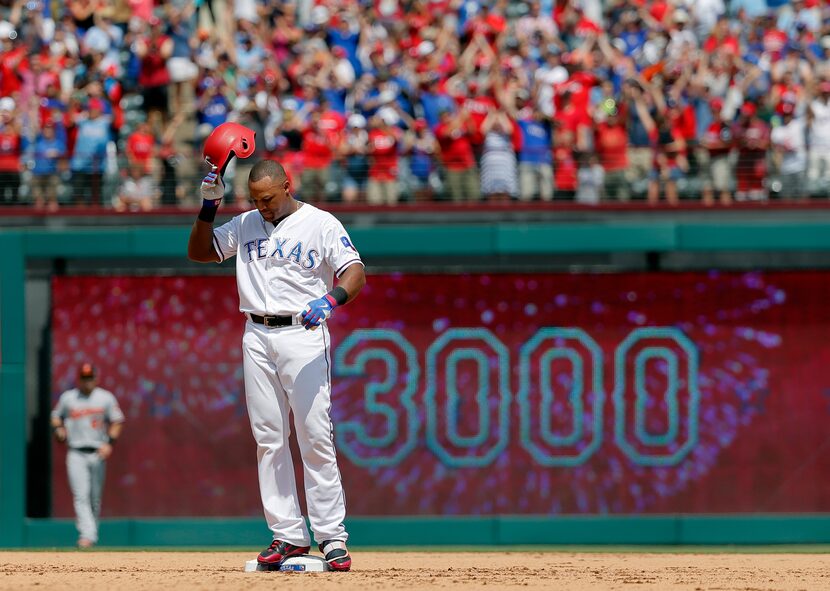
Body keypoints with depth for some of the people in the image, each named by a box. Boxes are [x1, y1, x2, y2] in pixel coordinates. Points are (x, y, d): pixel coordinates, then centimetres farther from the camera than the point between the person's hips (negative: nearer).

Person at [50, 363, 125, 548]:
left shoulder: (106, 398, 5)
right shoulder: (67, 398, 8)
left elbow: (117, 422, 7)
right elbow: (56, 416, 20)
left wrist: (109, 443, -7)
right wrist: (58, 429, -2)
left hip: (98, 453, 0)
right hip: (76, 453, 0)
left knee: (95, 497, 6)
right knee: (81, 496, -13)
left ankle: (92, 535, 18)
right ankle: (87, 535, -20)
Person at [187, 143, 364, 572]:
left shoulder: (321, 224, -2)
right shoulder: (245, 225, 14)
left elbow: (355, 272, -11)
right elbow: (198, 252, 16)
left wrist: (331, 299, -31)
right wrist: (209, 207, 1)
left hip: (303, 334, -5)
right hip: (257, 339, 5)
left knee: (315, 436, -10)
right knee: (268, 439, 3)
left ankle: (331, 536, -8)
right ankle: (288, 535, 6)